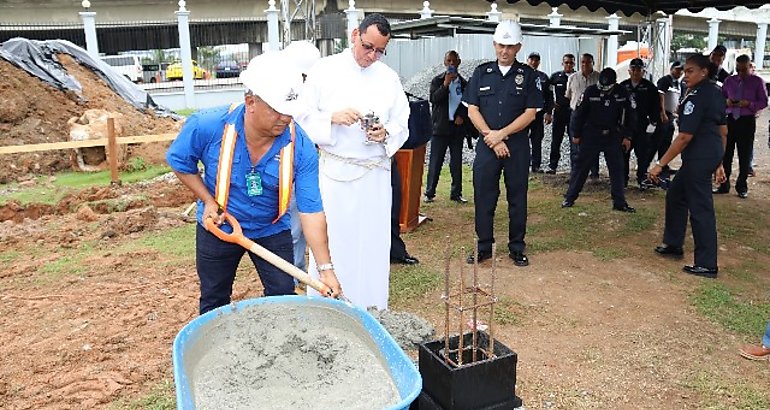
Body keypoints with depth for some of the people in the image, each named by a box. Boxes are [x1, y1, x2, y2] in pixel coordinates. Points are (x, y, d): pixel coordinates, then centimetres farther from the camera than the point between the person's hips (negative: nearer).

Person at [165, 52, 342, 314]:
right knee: (214, 303, 18)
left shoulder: (301, 146, -26)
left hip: (272, 231, 0)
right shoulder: (207, 126, -26)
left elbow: (311, 211, -24)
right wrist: (208, 201, -14)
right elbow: (179, 161, -4)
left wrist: (326, 268, -27)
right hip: (218, 228, 1)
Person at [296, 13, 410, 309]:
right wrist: (332, 118, -18)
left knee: (372, 243, 9)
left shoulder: (389, 78, 7)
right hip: (334, 172, -2)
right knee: (330, 242, 3)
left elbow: (402, 124, 9)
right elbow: (305, 116, 0)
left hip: (375, 175, 2)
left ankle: (371, 308, 24)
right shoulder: (325, 70, 0)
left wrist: (386, 133, -12)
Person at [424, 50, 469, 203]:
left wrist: (462, 116, -3)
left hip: (457, 127, 3)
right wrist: (445, 84, -22)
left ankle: (456, 193, 15)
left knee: (457, 163, 8)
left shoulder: (464, 83, 9)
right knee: (435, 162, -3)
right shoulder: (437, 80, 2)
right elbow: (433, 99, -12)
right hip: (440, 127, -3)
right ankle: (429, 192, 2)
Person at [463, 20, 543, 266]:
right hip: (486, 144, 1)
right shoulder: (481, 73, 7)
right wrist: (491, 138, -9)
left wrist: (501, 134, -12)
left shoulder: (528, 75, 3)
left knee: (517, 198, 5)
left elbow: (530, 113, -3)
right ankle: (484, 247, 15)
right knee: (483, 197, 3)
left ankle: (517, 248, 16)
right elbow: (472, 110, 2)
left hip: (517, 146, -1)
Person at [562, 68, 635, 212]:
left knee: (617, 169, 3)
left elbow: (629, 115, 6)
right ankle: (569, 198, 8)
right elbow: (579, 113, -3)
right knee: (581, 167, 0)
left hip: (613, 136, 2)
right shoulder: (590, 91, -10)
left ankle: (619, 202, 11)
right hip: (591, 135, -2)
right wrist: (576, 135, -1)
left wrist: (627, 136, 4)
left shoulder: (622, 93, -4)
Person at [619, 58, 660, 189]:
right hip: (625, 127, 2)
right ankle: (623, 179, 14)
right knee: (623, 154, 4)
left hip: (643, 128, -2)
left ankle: (642, 180, 12)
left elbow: (656, 106, 2)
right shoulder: (623, 86, 6)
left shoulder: (649, 87, 1)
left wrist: (653, 123, -5)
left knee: (643, 155, 2)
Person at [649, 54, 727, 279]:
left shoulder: (696, 97, -17)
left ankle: (707, 265, 3)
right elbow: (723, 131, 18)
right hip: (712, 154, 10)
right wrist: (719, 163, 23)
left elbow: (685, 136, -22)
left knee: (700, 208, -4)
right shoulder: (715, 92, 13)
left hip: (698, 158, -10)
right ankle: (673, 244, 31)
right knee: (675, 194, 21)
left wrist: (660, 164, -19)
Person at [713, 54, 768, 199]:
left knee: (745, 155, 5)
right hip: (730, 119, 3)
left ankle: (742, 187, 15)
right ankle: (724, 185, 13)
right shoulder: (729, 80, 8)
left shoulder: (757, 81, 1)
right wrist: (726, 101, -10)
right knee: (726, 153, 4)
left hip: (747, 121, -2)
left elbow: (763, 102, -1)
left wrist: (749, 104, -18)